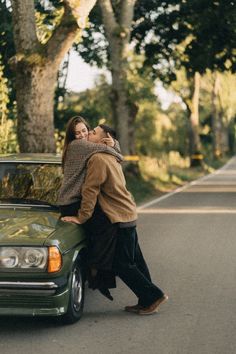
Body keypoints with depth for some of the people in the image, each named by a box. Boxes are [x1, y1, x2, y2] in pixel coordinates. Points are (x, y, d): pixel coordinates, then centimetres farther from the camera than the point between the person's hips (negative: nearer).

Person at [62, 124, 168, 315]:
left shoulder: (98, 159, -17)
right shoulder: (110, 157, 14)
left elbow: (90, 191, -18)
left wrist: (81, 217, -13)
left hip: (120, 219, -10)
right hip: (128, 214, 10)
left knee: (122, 265, -3)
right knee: (135, 261, 13)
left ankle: (153, 296, 3)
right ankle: (147, 301, 20)